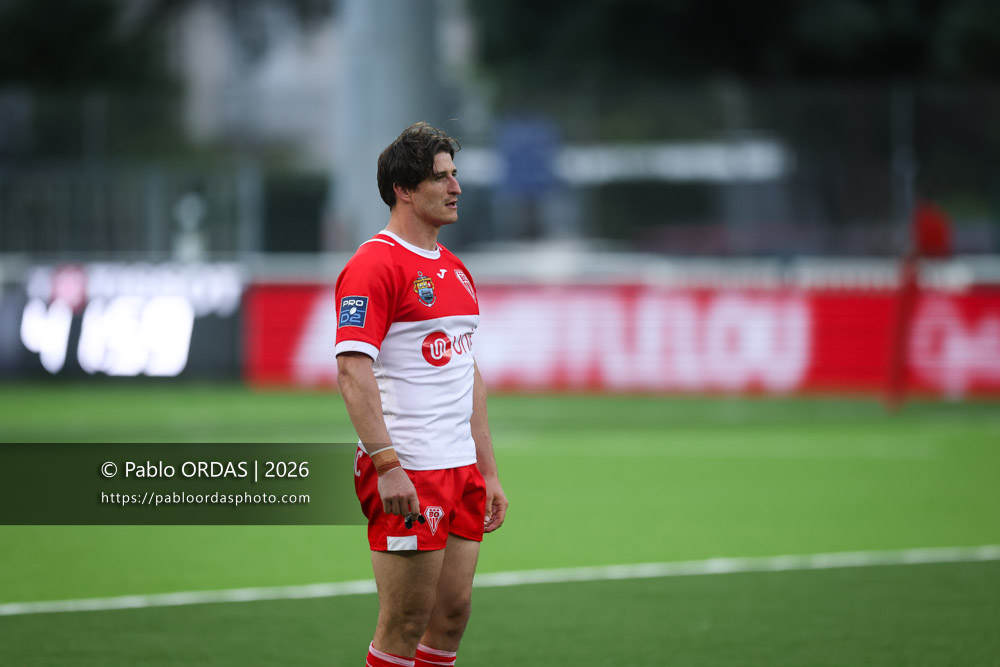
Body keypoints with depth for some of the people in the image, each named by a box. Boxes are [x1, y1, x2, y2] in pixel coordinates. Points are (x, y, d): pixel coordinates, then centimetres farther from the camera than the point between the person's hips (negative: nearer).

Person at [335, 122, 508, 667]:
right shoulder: (374, 265, -11)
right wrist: (387, 465, -26)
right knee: (404, 623, -5)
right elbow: (353, 371, -19)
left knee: (453, 612, 8)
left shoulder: (455, 269, 17)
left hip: (460, 471, 8)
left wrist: (487, 472, 19)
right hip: (407, 475, -8)